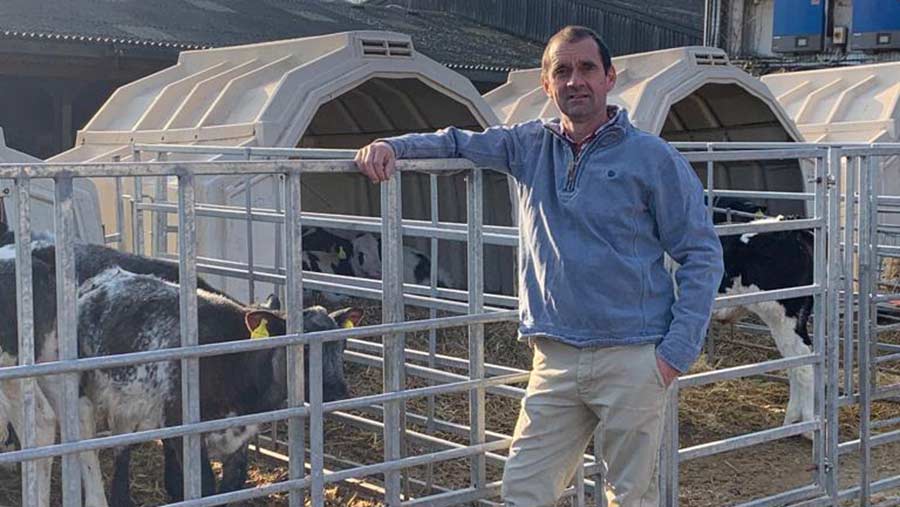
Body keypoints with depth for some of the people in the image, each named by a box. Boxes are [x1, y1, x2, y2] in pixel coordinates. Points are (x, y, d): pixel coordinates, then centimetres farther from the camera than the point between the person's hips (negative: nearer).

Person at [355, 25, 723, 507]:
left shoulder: (653, 158, -2)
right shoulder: (531, 146, 10)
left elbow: (702, 255, -1)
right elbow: (458, 142, 21)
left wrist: (678, 351, -8)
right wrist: (391, 146, 0)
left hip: (632, 359, -3)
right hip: (555, 359, 4)